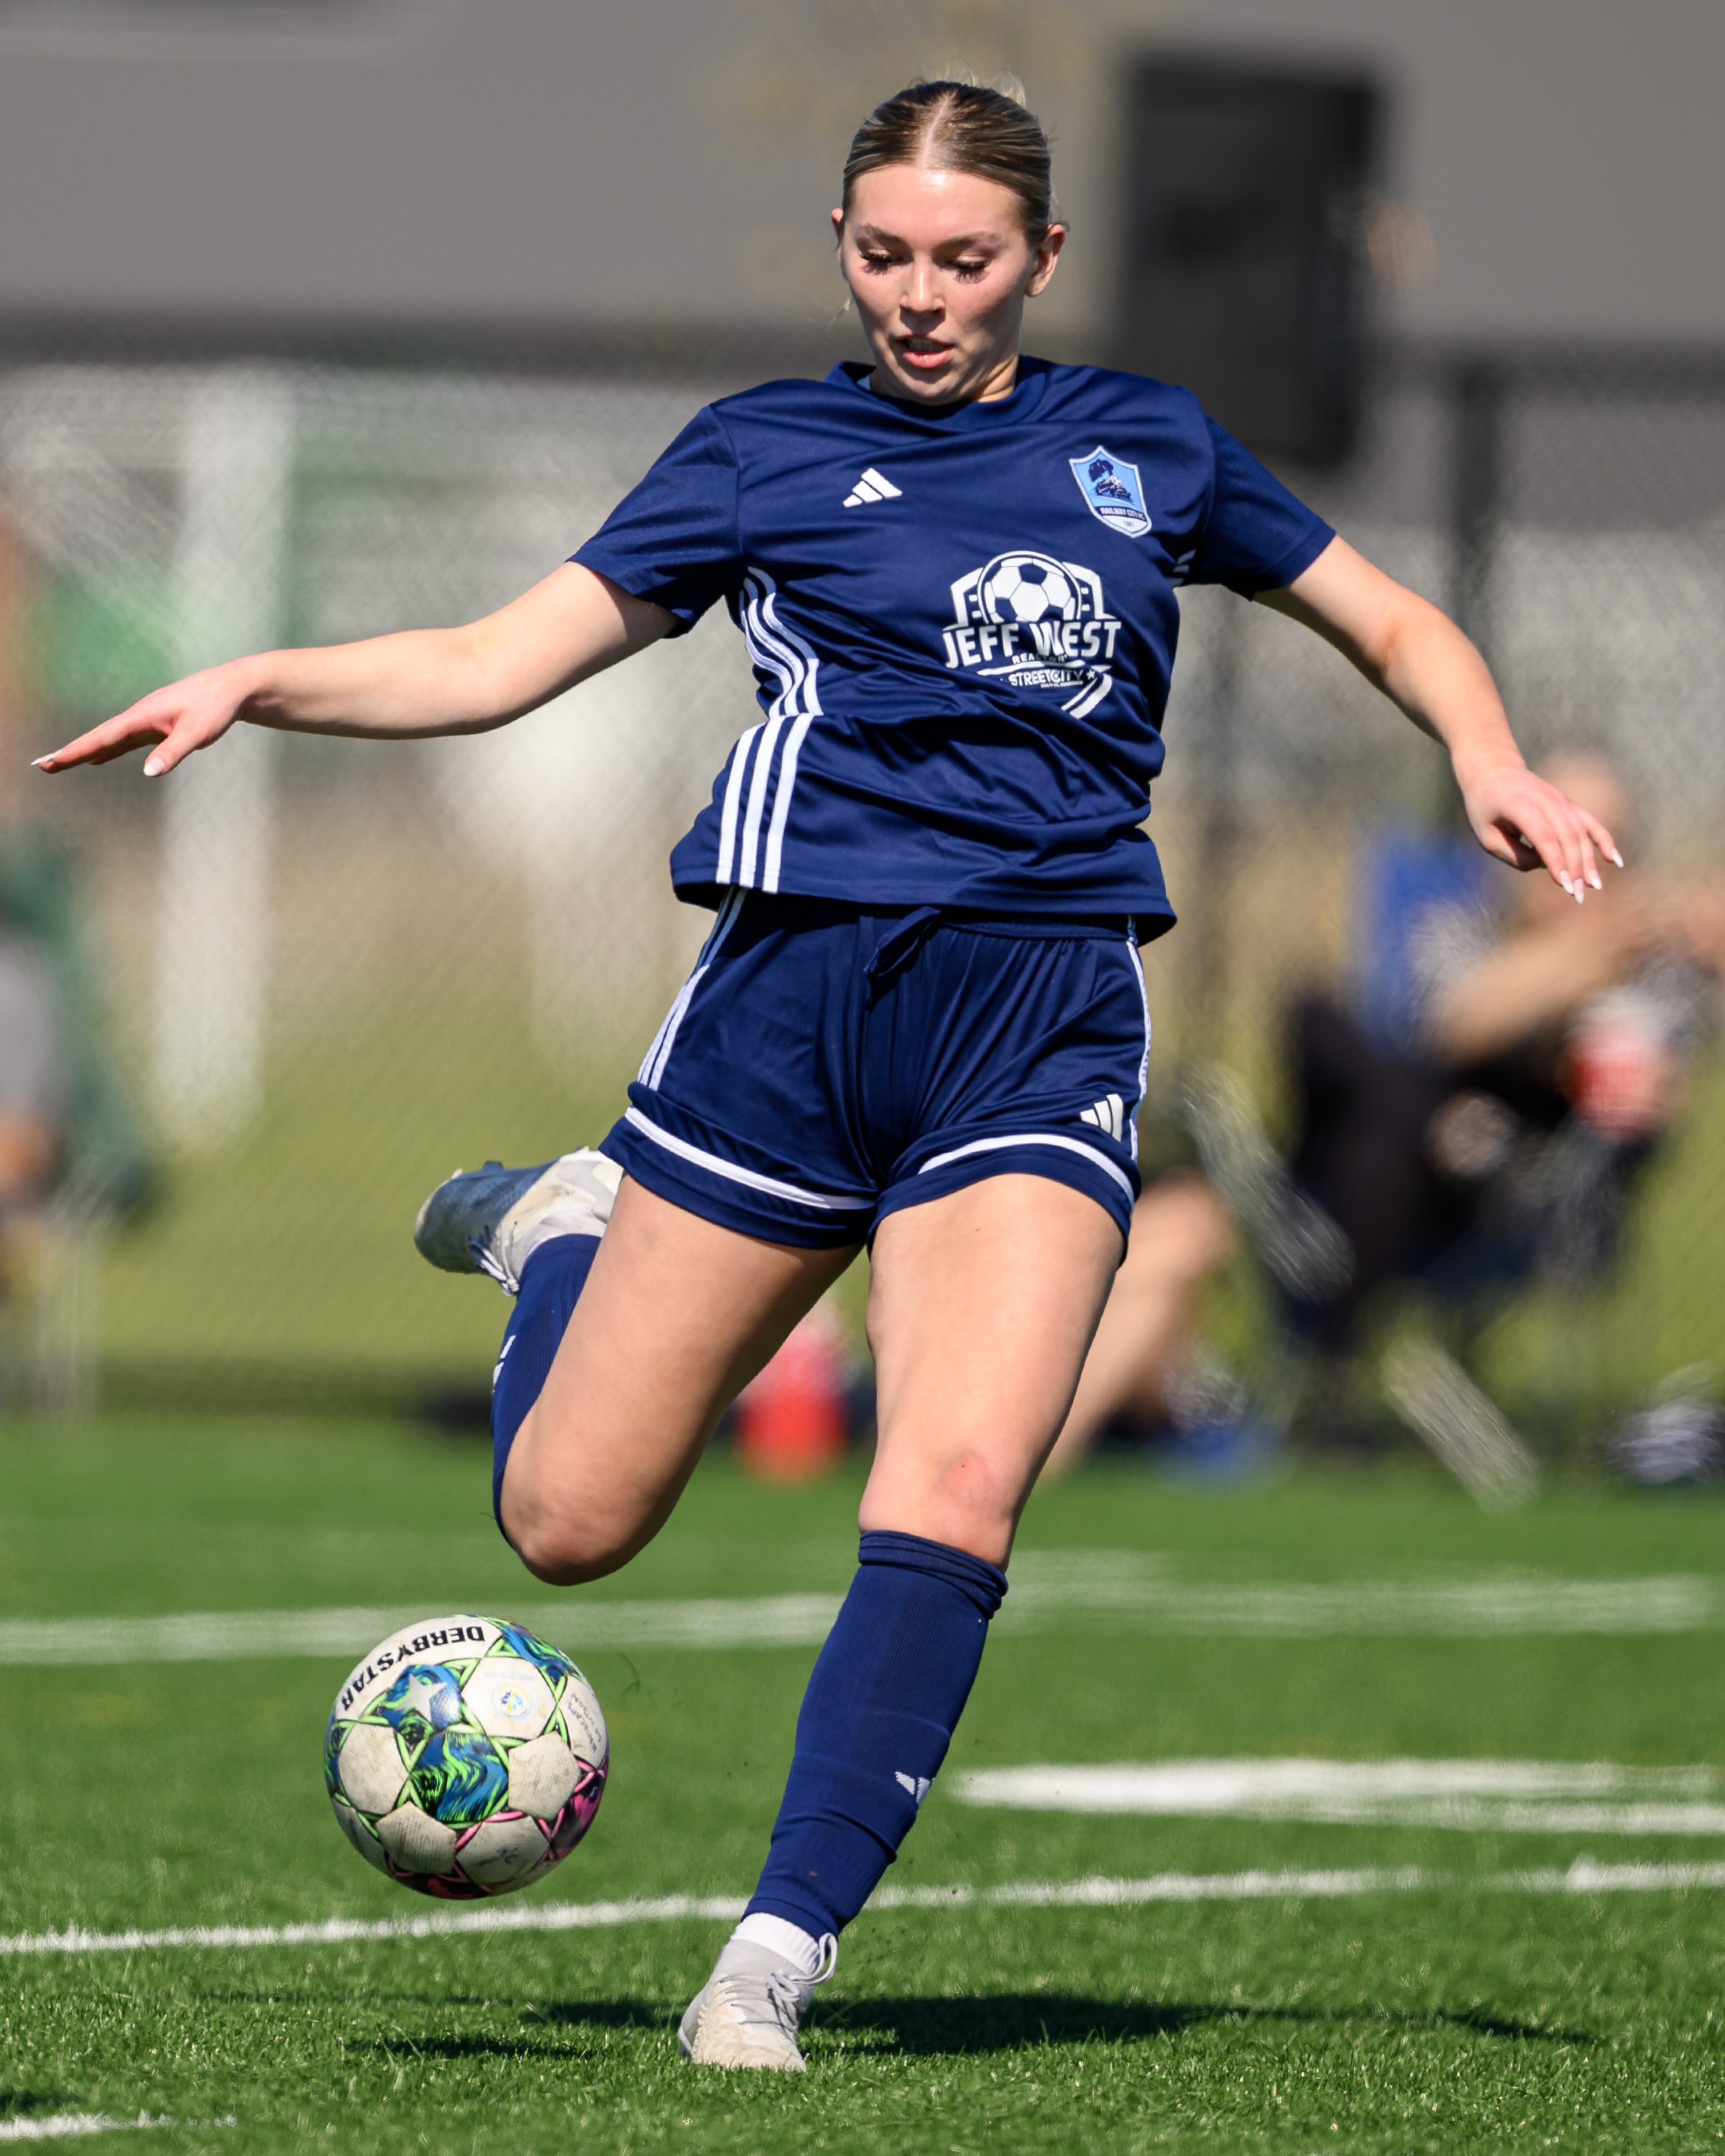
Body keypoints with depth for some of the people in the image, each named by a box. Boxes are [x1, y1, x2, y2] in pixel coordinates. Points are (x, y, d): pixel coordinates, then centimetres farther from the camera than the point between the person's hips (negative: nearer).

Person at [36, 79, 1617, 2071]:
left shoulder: (1142, 448, 14)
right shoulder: (765, 450, 9)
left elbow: (1397, 629, 24)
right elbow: (498, 663, 6)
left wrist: (1493, 772, 4)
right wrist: (260, 685, -8)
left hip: (1044, 1024, 0)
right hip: (796, 989, 0)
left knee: (955, 1494, -22)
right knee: (569, 1523, 3)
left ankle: (779, 1951, -15)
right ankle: (561, 1233, 35)